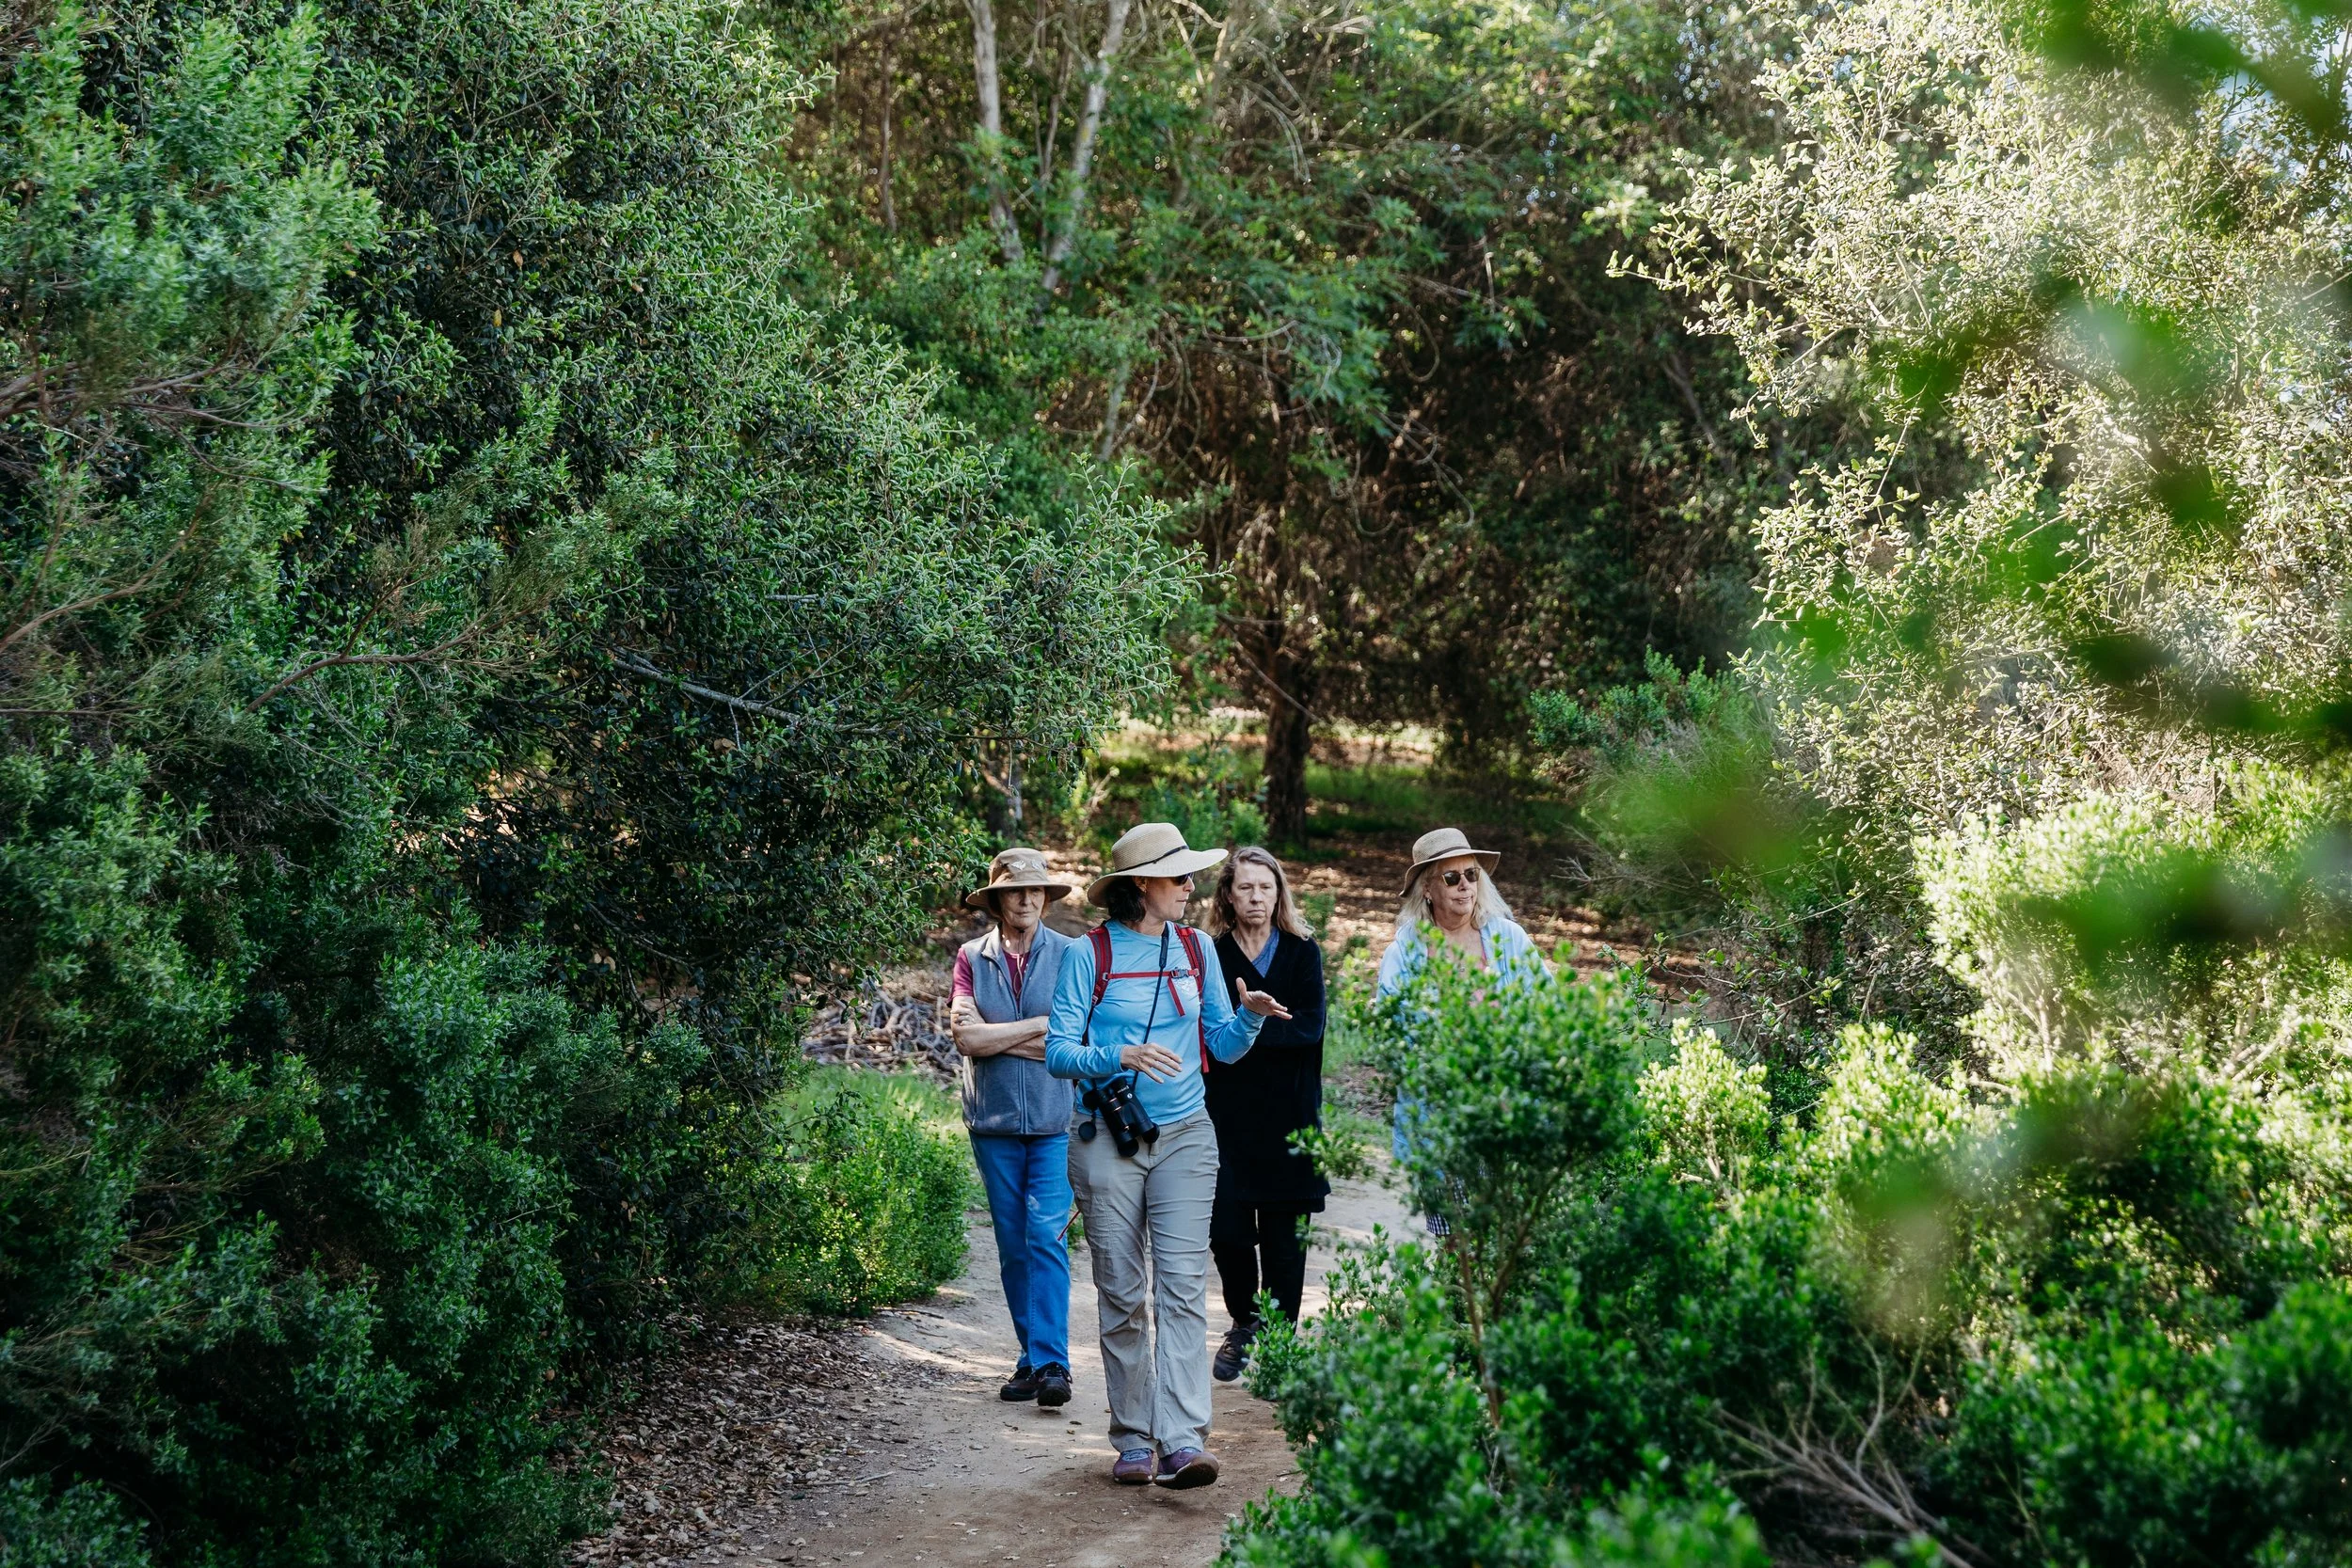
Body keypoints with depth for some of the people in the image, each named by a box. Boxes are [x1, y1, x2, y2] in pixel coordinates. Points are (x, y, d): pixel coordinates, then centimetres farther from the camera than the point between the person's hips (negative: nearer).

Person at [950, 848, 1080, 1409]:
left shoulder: (1069, 955, 0)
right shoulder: (971, 957, 4)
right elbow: (964, 1038, -8)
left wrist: (995, 1036, -9)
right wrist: (1038, 1027, -10)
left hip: (1055, 1119, -2)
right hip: (993, 1121, 2)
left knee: (1046, 1237, -11)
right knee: (1012, 1245, 7)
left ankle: (1051, 1363, -11)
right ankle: (1030, 1357, 16)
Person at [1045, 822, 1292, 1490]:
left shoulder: (1196, 948, 9)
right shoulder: (1089, 953, -3)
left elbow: (1223, 1046, 14)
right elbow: (1059, 1052, -7)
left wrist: (1249, 1016, -8)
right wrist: (1121, 1057, -24)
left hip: (1184, 1136, 2)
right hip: (1108, 1140, -2)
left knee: (1183, 1287, -10)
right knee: (1122, 1296, 3)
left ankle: (1183, 1441, -17)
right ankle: (1133, 1441, 12)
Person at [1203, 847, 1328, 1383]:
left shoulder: (1302, 952, 7)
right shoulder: (1210, 956, 5)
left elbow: (1309, 1026, -7)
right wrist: (1274, 1027, -14)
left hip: (1288, 1115, 0)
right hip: (1226, 1113, 0)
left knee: (1283, 1237, 1)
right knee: (1226, 1228, -4)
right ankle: (1243, 1324, 20)